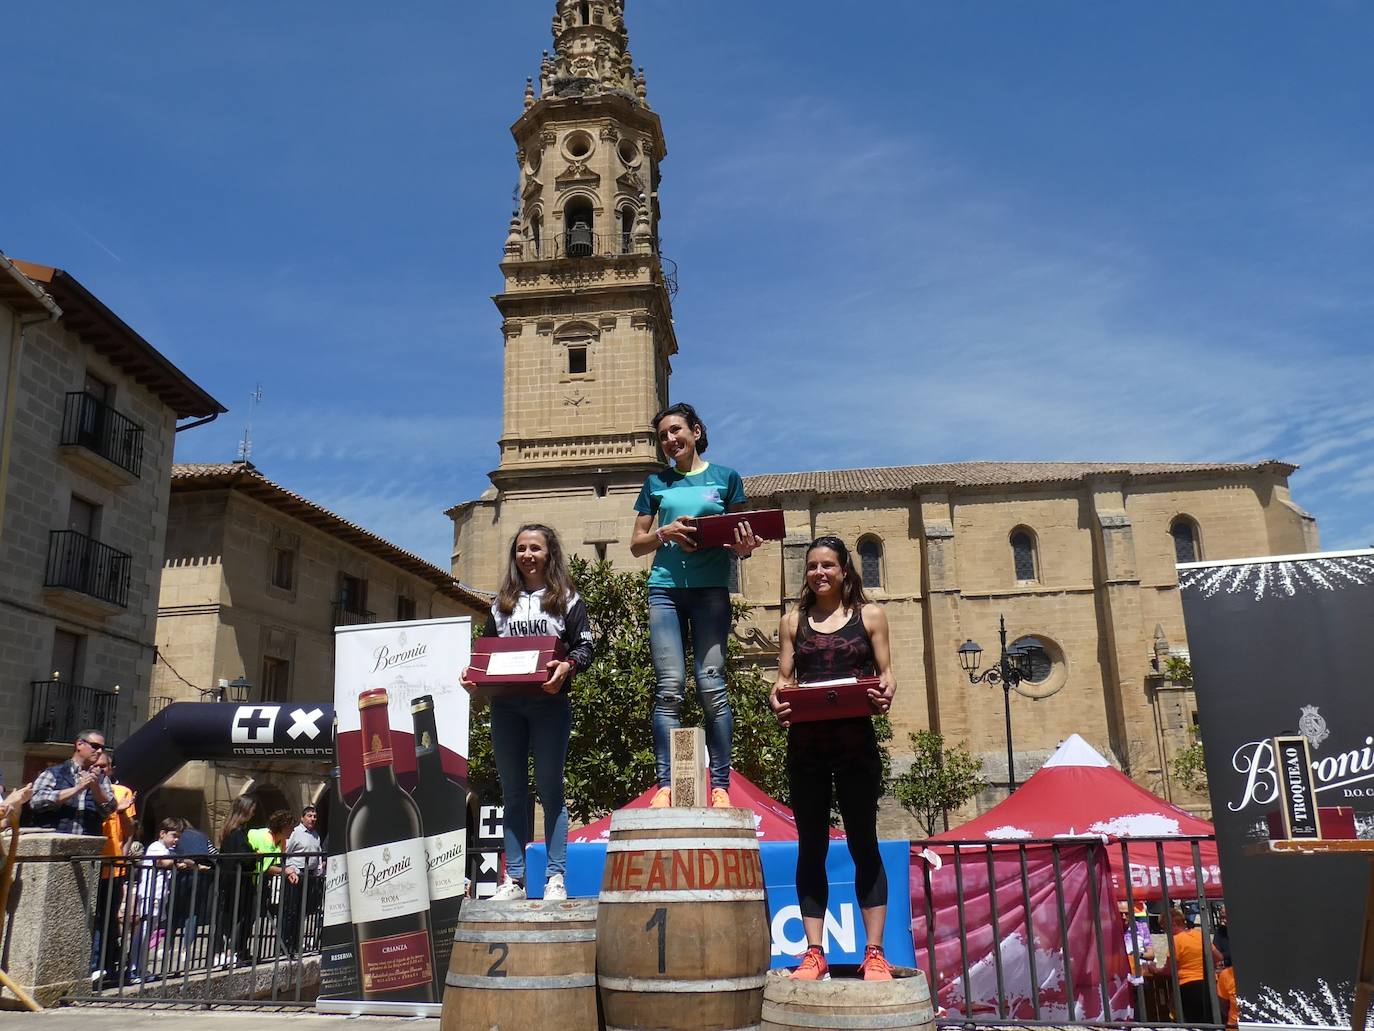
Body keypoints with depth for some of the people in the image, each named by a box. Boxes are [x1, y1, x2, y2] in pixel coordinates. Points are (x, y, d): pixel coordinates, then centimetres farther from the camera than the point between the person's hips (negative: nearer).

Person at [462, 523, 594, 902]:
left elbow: (584, 646, 1)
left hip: (549, 703, -4)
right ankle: (513, 879, 8)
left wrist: (566, 666, -20)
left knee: (550, 789, -2)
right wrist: (473, 674, -2)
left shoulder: (566, 599, 7)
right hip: (505, 705, 4)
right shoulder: (502, 603, 19)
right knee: (513, 792, 5)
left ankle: (555, 878, 0)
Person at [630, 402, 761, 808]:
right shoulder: (657, 482, 15)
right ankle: (665, 785, -5)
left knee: (712, 685, -7)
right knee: (669, 687, -6)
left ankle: (720, 786, -4)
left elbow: (743, 534, 11)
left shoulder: (726, 478, 10)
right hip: (665, 589, 2)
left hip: (711, 589, -1)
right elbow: (636, 544, 14)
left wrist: (744, 547, -13)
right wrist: (665, 533, -7)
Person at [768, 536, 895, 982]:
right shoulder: (794, 622, 12)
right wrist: (777, 700, -13)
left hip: (856, 740, -2)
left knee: (863, 843, 3)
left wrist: (886, 693, -16)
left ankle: (874, 953, 10)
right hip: (805, 743, 2)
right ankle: (814, 953, 11)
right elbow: (783, 678, 9)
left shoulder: (869, 616, 8)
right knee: (811, 847, 6)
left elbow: (885, 671, 6)